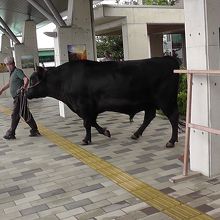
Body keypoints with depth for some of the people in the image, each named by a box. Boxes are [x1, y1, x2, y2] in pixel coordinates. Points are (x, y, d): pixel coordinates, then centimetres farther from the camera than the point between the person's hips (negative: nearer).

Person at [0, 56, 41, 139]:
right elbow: (9, 83, 36)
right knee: (25, 114, 9)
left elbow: (26, 79, -24)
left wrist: (25, 86, -40)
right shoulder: (12, 73, 19)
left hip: (19, 96, -9)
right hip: (17, 97, 9)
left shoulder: (17, 71, -8)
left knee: (15, 114, -5)